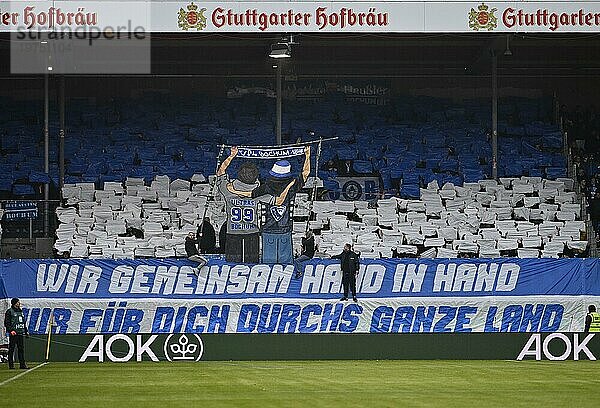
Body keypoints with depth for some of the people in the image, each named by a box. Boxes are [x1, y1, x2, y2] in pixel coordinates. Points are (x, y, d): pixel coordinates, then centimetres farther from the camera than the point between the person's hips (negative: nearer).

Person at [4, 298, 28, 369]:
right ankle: (11, 365, -1)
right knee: (11, 349, -3)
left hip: (20, 333, 7)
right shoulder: (9, 312, -3)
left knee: (21, 348, 5)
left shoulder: (20, 311, 19)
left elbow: (24, 322, 25)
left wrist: (26, 331, 19)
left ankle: (22, 364, 6)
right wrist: (11, 330, -19)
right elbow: (6, 323, -8)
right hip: (13, 333, -7)